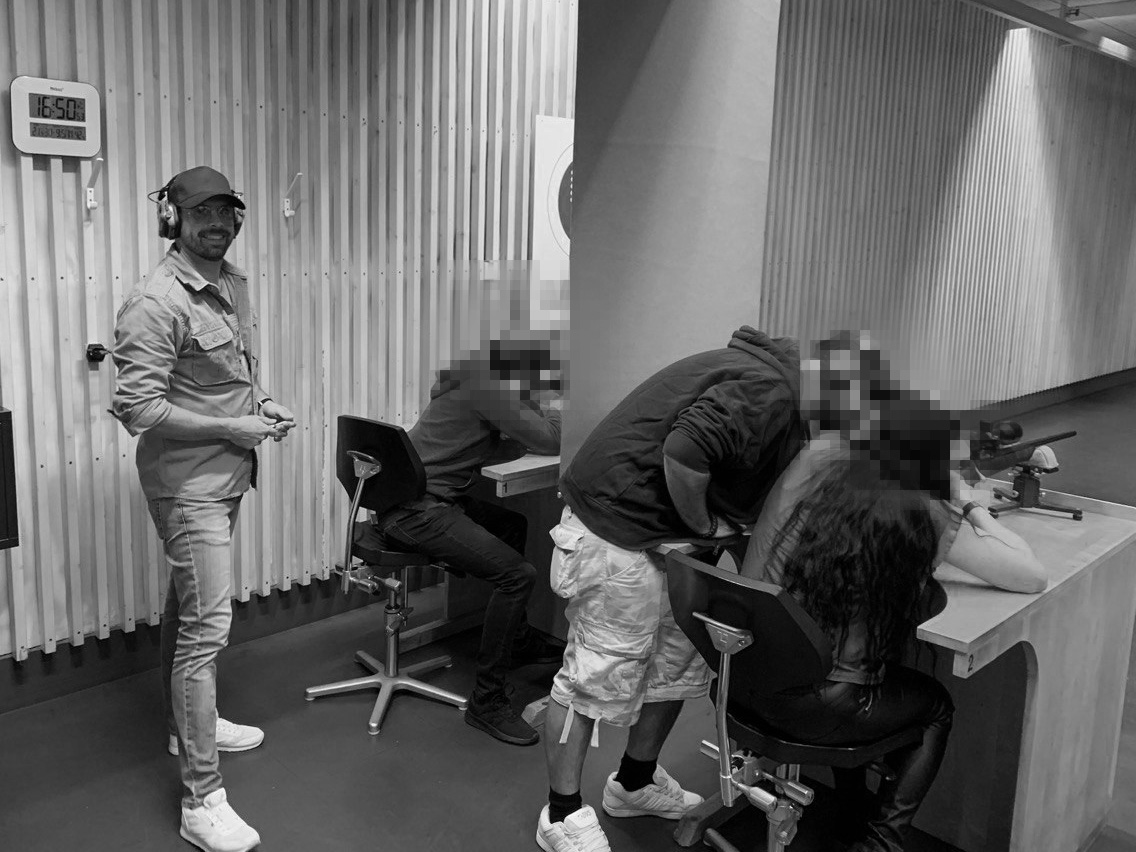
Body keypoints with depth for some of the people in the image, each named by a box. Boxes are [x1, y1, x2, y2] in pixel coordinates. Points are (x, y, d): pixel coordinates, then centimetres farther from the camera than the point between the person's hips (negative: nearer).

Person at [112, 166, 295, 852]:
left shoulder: (235, 283, 8)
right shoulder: (156, 302, -19)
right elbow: (138, 409, -23)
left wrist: (263, 402, 4)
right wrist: (233, 428, -19)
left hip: (228, 474, 9)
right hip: (187, 481, -9)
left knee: (189, 605, 23)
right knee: (207, 626, -8)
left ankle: (189, 723, 42)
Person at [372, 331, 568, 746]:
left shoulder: (476, 377, 11)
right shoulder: (485, 385, -20)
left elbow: (488, 450, 15)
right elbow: (550, 441, -18)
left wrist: (530, 433, 5)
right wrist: (551, 397, -2)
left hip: (429, 498, 11)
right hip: (416, 512, -11)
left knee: (513, 525, 27)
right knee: (518, 574, -18)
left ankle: (517, 638, 41)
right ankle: (487, 700, -7)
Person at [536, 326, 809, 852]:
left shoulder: (777, 379, 13)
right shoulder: (767, 389, -20)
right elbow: (684, 452, -31)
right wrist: (705, 525, -16)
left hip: (663, 539, 10)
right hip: (615, 531, -10)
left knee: (680, 662, 16)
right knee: (599, 675, -1)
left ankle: (635, 784, 34)